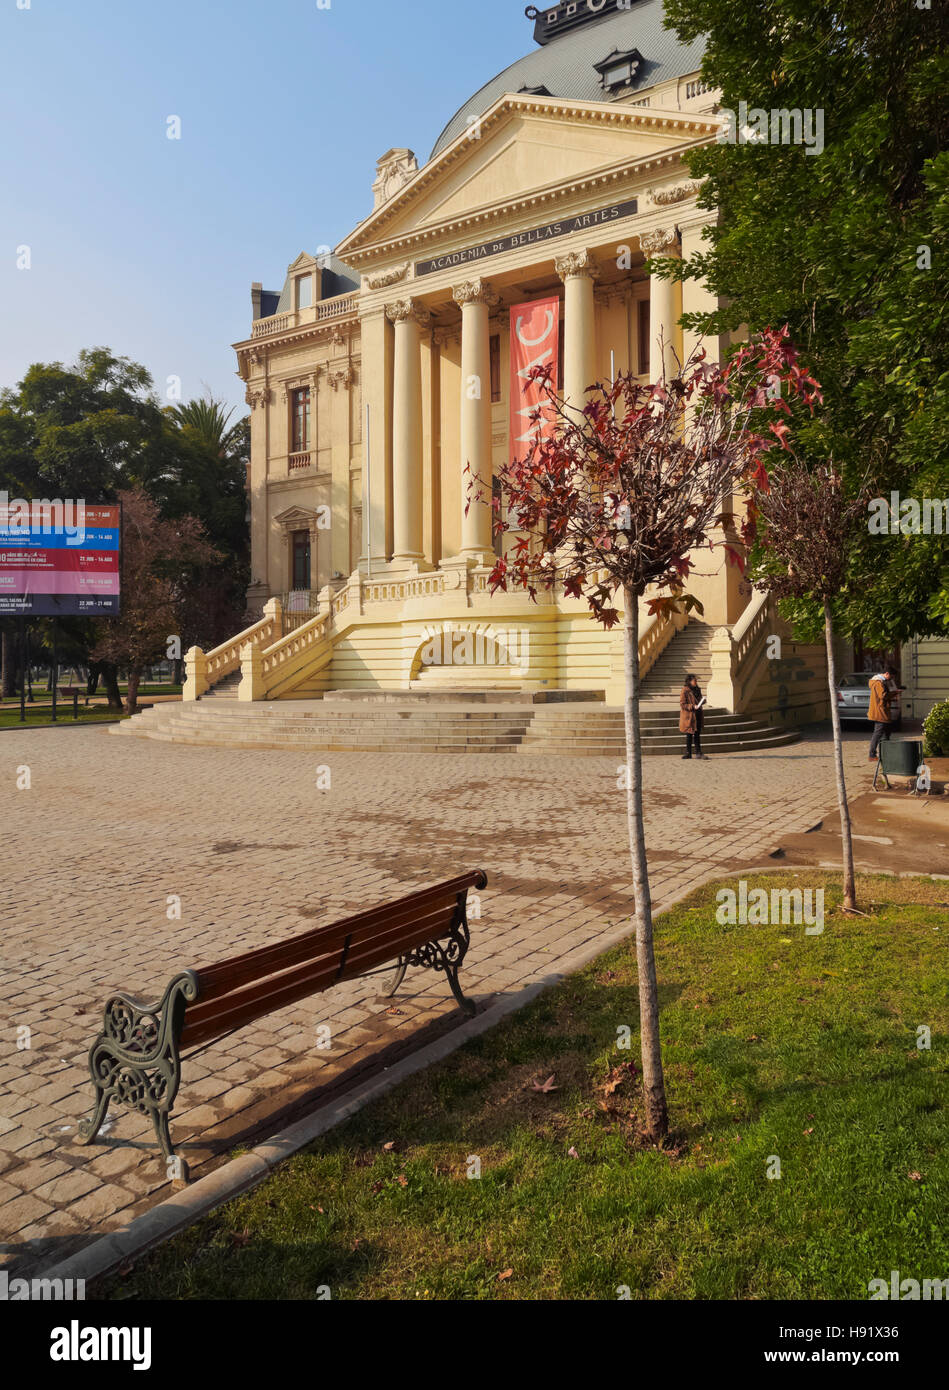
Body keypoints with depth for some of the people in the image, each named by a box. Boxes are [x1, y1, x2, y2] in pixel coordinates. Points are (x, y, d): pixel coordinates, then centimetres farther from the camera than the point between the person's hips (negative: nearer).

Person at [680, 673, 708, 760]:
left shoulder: (697, 689, 11)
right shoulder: (685, 691, -11)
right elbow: (682, 704, -14)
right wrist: (693, 706, -23)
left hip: (697, 715, 6)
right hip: (689, 716, -6)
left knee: (697, 734, 7)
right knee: (689, 734, 1)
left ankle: (698, 753, 10)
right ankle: (688, 752, 10)